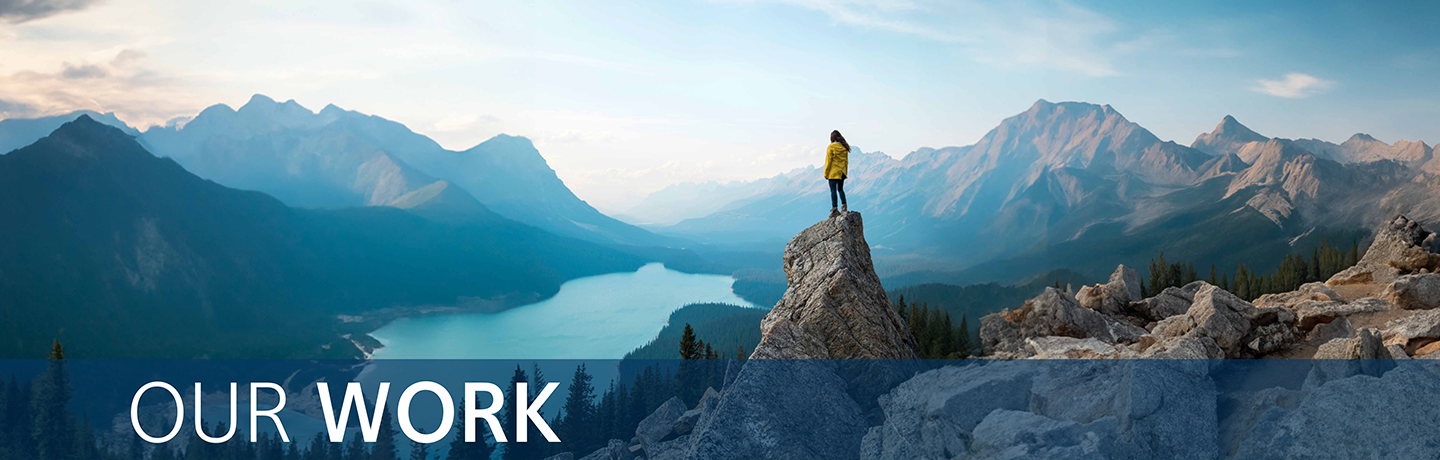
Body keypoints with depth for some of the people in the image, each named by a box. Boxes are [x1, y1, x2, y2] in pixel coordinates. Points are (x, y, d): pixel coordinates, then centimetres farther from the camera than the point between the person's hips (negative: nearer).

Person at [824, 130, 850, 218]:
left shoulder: (831, 147, -10)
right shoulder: (844, 147, 6)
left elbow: (828, 161, -10)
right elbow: (846, 161, 10)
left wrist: (826, 173, -5)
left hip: (833, 172, -6)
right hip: (842, 172, 6)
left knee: (833, 190, -4)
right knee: (840, 189, 18)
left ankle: (835, 210, -9)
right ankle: (844, 205, 8)